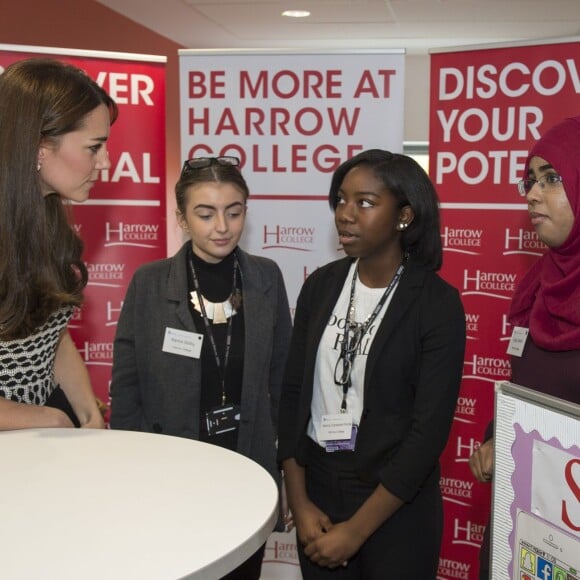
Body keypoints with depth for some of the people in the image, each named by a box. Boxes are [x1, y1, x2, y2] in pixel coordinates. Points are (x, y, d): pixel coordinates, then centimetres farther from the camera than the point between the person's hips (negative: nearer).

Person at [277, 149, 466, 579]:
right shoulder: (321, 285, -1)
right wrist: (299, 502, -2)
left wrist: (357, 529, -14)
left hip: (396, 504, -4)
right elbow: (293, 392, 2)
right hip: (317, 484, 4)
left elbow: (429, 429, -16)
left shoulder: (438, 304, -14)